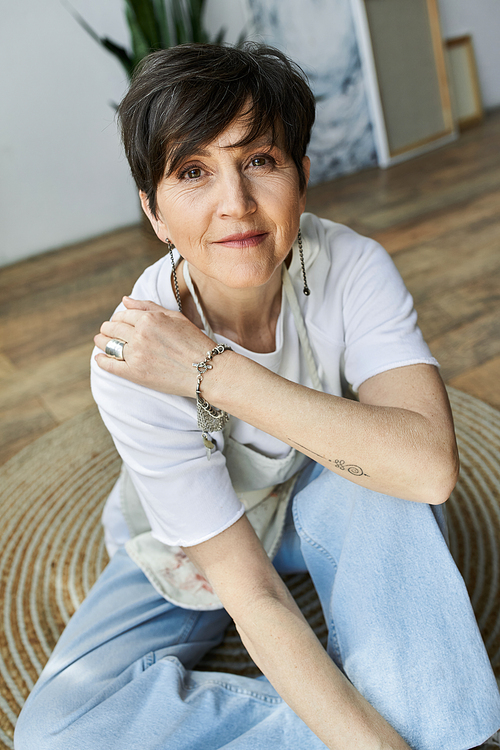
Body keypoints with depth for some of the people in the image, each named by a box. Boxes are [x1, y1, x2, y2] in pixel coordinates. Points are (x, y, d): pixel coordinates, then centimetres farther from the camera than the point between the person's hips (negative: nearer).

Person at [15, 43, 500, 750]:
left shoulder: (352, 265, -25)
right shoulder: (134, 365, -31)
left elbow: (431, 466, -38)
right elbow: (251, 591, -29)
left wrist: (212, 370, -41)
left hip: (322, 508, 1)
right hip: (188, 548, 0)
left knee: (382, 475, -33)